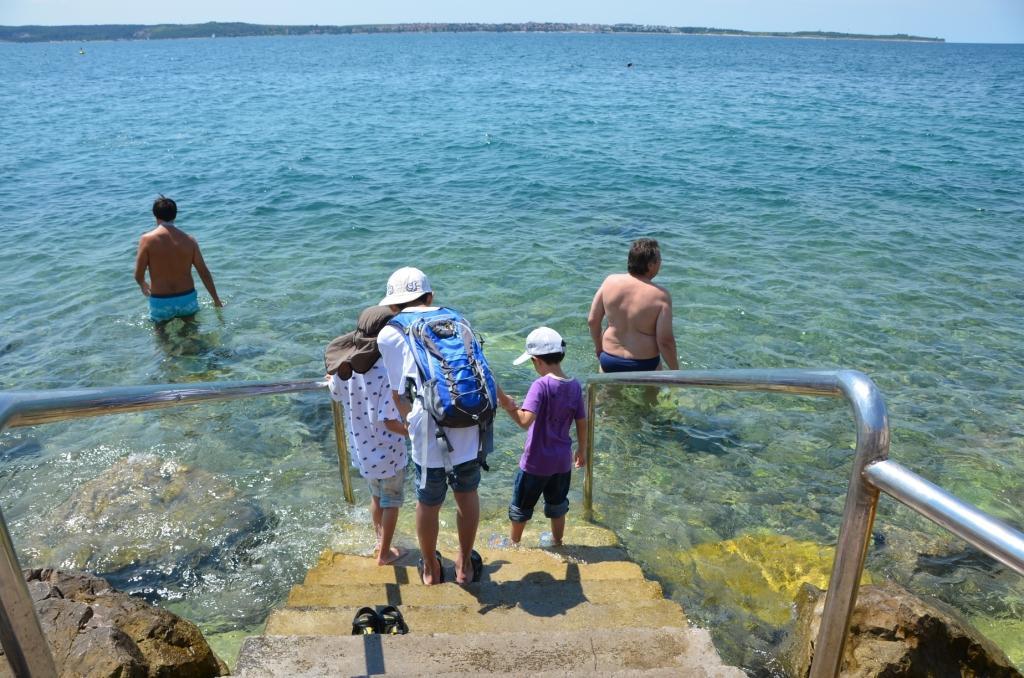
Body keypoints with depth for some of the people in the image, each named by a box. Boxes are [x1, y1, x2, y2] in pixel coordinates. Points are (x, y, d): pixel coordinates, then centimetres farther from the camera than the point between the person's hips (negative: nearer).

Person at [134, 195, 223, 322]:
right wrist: (216, 300, 9)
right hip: (187, 298, 2)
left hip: (160, 302, -2)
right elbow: (204, 273, -1)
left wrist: (143, 285, 19)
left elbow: (138, 275, -6)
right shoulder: (189, 240, -3)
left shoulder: (147, 239, -10)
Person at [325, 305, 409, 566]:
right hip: (388, 453, -6)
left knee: (376, 497, 28)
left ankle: (381, 542, 46)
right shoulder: (388, 371, -28)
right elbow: (390, 422, -28)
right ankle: (384, 553, 34)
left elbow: (336, 393, 12)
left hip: (362, 450, 6)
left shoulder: (344, 366, -9)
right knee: (391, 502, 19)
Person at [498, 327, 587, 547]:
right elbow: (582, 424, 3)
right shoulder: (575, 386, -5)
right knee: (557, 505, 24)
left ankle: (514, 543, 36)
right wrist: (582, 450, 15)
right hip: (562, 460, 5)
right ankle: (557, 543, 39)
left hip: (536, 461, -5)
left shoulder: (541, 385, -23)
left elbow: (525, 420, -35)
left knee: (521, 505, 18)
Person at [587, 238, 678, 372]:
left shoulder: (610, 281, -7)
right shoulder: (660, 295, -17)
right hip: (644, 365, -3)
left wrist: (598, 346, 17)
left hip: (609, 359, 3)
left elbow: (592, 320, -1)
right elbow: (665, 341, -17)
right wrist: (675, 371, -2)